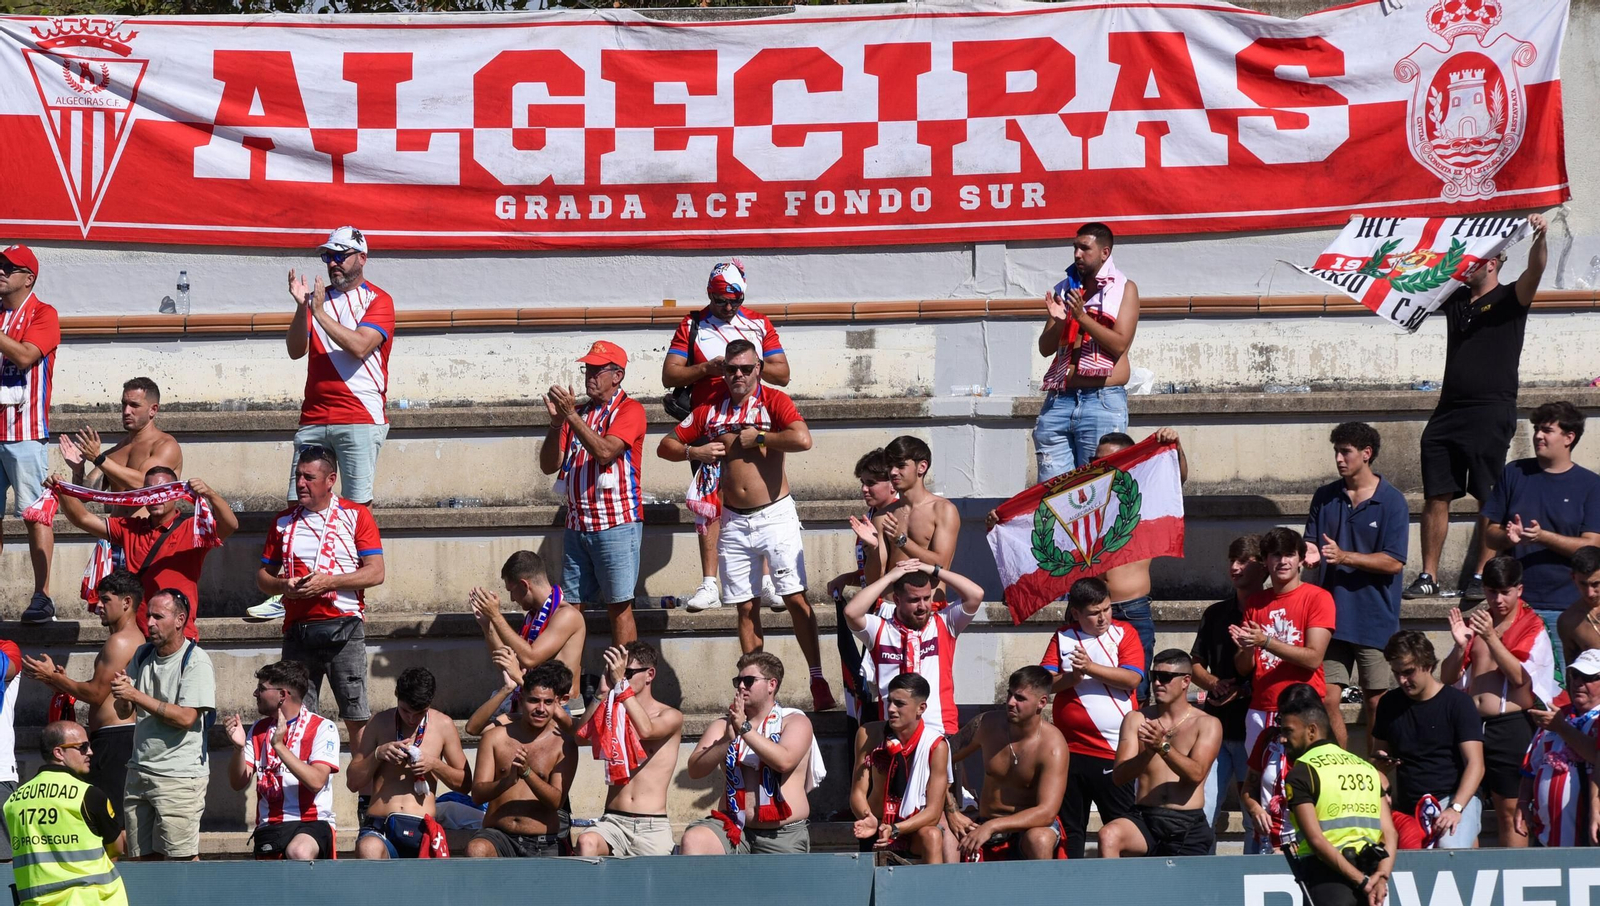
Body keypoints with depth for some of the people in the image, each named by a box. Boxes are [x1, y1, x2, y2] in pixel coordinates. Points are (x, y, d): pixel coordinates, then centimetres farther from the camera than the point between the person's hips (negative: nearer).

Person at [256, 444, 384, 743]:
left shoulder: (355, 515, 4)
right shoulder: (284, 521, 14)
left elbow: (375, 572, -4)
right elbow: (263, 575, 17)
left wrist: (328, 582, -15)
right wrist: (282, 586, -6)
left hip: (344, 628, -3)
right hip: (297, 628, 3)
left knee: (356, 717, -4)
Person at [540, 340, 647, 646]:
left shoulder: (629, 410, -3)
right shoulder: (579, 413, 16)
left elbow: (605, 452, -19)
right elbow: (549, 465, 9)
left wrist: (571, 416, -19)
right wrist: (557, 422, -5)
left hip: (616, 525, -6)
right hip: (577, 525, 7)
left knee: (619, 606, -5)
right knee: (571, 607, 4)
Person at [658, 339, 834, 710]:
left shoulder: (773, 401, -5)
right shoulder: (710, 410, 8)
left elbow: (802, 439, -23)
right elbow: (665, 446, 14)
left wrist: (756, 438, -15)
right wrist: (694, 451, -5)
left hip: (775, 514, -4)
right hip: (734, 521, 4)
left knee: (796, 598, -9)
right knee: (746, 608, 5)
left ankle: (818, 680, -5)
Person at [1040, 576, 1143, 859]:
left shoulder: (1123, 633, 3)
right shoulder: (1062, 638, 9)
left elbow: (1132, 678, -11)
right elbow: (1045, 683, 0)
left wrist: (1090, 668, -17)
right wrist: (1070, 678, -18)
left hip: (1115, 750, -2)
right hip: (1071, 748, 2)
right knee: (1070, 827, 9)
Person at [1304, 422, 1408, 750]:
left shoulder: (1391, 502, -5)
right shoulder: (1325, 498, 8)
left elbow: (1394, 562, -11)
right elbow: (1311, 545, 10)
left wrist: (1344, 557, -20)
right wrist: (1311, 554, -14)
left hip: (1375, 618, -4)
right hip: (1332, 615, 4)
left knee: (1376, 703, 1)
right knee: (1328, 700, 0)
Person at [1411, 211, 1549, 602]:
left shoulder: (1510, 299, 1)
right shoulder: (1455, 299, 17)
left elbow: (1535, 270, -17)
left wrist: (1539, 236, -36)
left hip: (1492, 412, -6)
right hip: (1449, 409, 6)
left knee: (1489, 498, -4)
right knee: (1435, 496, 3)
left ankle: (1481, 576, 0)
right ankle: (1428, 576, 6)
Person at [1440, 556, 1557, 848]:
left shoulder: (1531, 627, 2)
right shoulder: (1473, 622, 14)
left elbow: (1518, 676, -12)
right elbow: (1447, 678, 12)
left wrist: (1491, 637, -20)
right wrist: (1461, 646, -7)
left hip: (1510, 725, -4)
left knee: (1509, 811, -1)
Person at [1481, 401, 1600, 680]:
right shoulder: (1514, 474, 11)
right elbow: (1490, 534, 12)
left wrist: (1543, 537, -18)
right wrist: (1508, 537, -11)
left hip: (1566, 607, -2)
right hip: (1517, 602, 2)